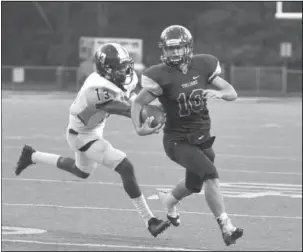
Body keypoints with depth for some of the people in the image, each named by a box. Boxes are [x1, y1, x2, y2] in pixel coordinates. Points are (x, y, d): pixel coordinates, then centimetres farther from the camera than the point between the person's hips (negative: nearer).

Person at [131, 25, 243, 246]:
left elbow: (232, 93, -2)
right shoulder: (161, 75, -17)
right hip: (178, 141, -6)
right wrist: (139, 128, -26)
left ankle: (169, 200, 58)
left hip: (202, 137, 6)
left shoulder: (202, 66, -6)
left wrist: (219, 93, -25)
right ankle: (226, 227, -25)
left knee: (194, 184, 25)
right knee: (210, 174, -26)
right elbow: (138, 103, -8)